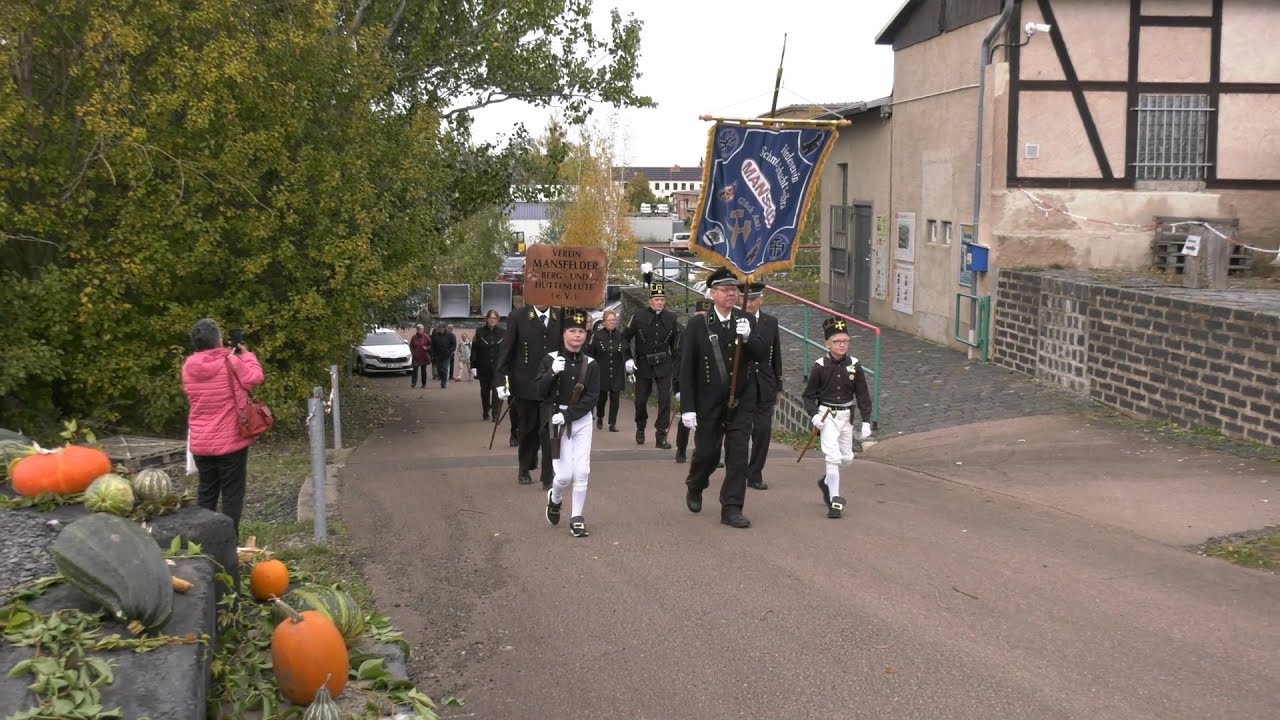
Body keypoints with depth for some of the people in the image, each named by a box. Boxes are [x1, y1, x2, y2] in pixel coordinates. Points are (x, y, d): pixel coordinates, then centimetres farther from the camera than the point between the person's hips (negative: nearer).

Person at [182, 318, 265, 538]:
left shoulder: (188, 367, 0)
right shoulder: (231, 363, -14)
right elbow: (255, 378, -4)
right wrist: (247, 356, 9)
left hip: (200, 444, 5)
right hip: (230, 441, -5)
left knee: (206, 494, 15)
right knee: (232, 494, 3)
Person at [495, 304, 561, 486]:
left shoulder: (560, 320, 3)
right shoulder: (518, 318, -3)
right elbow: (505, 350, -4)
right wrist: (501, 380, -10)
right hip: (525, 386, 0)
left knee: (549, 432, -6)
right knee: (527, 430, 13)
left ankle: (549, 478, -1)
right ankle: (525, 470, 32)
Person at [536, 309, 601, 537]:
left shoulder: (591, 364, -1)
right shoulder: (550, 359, -4)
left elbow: (591, 399, -6)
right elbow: (539, 392, -8)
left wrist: (568, 415, -16)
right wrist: (552, 373, -23)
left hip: (582, 421, 2)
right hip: (558, 422, -2)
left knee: (582, 472, -2)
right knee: (565, 475, -5)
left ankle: (576, 518, 12)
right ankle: (554, 498, 29)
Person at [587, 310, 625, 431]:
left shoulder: (620, 336, 4)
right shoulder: (597, 335, -2)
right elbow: (590, 353, -3)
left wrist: (627, 371, 5)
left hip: (616, 373, 1)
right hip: (602, 373, -1)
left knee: (615, 397, -2)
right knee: (602, 397, 6)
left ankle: (613, 423, 4)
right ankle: (600, 417, 32)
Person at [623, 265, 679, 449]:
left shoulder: (671, 318, -1)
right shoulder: (639, 317, -6)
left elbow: (676, 342, 12)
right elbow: (625, 337, 2)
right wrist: (628, 358, -7)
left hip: (664, 365, 1)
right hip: (643, 364, 0)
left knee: (665, 399, -9)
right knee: (640, 400, 10)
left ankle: (661, 436, -4)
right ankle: (640, 428, 36)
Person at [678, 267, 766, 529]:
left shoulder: (746, 322, 2)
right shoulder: (697, 325, -7)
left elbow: (763, 355, -1)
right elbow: (687, 368, -8)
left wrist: (748, 337, -21)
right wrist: (687, 407, -11)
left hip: (740, 401, 2)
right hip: (708, 403, -2)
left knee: (738, 454, -2)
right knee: (707, 452, 9)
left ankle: (731, 509, 5)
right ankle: (694, 489, 39)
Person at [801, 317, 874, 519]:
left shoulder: (854, 365, -3)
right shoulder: (819, 366, -9)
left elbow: (863, 395, 1)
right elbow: (809, 395, -2)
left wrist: (866, 421, -4)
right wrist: (814, 415, -18)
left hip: (846, 416, 4)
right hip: (827, 415, -4)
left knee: (847, 457, 12)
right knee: (833, 456, -13)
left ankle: (827, 481, 40)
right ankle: (835, 500, -8)